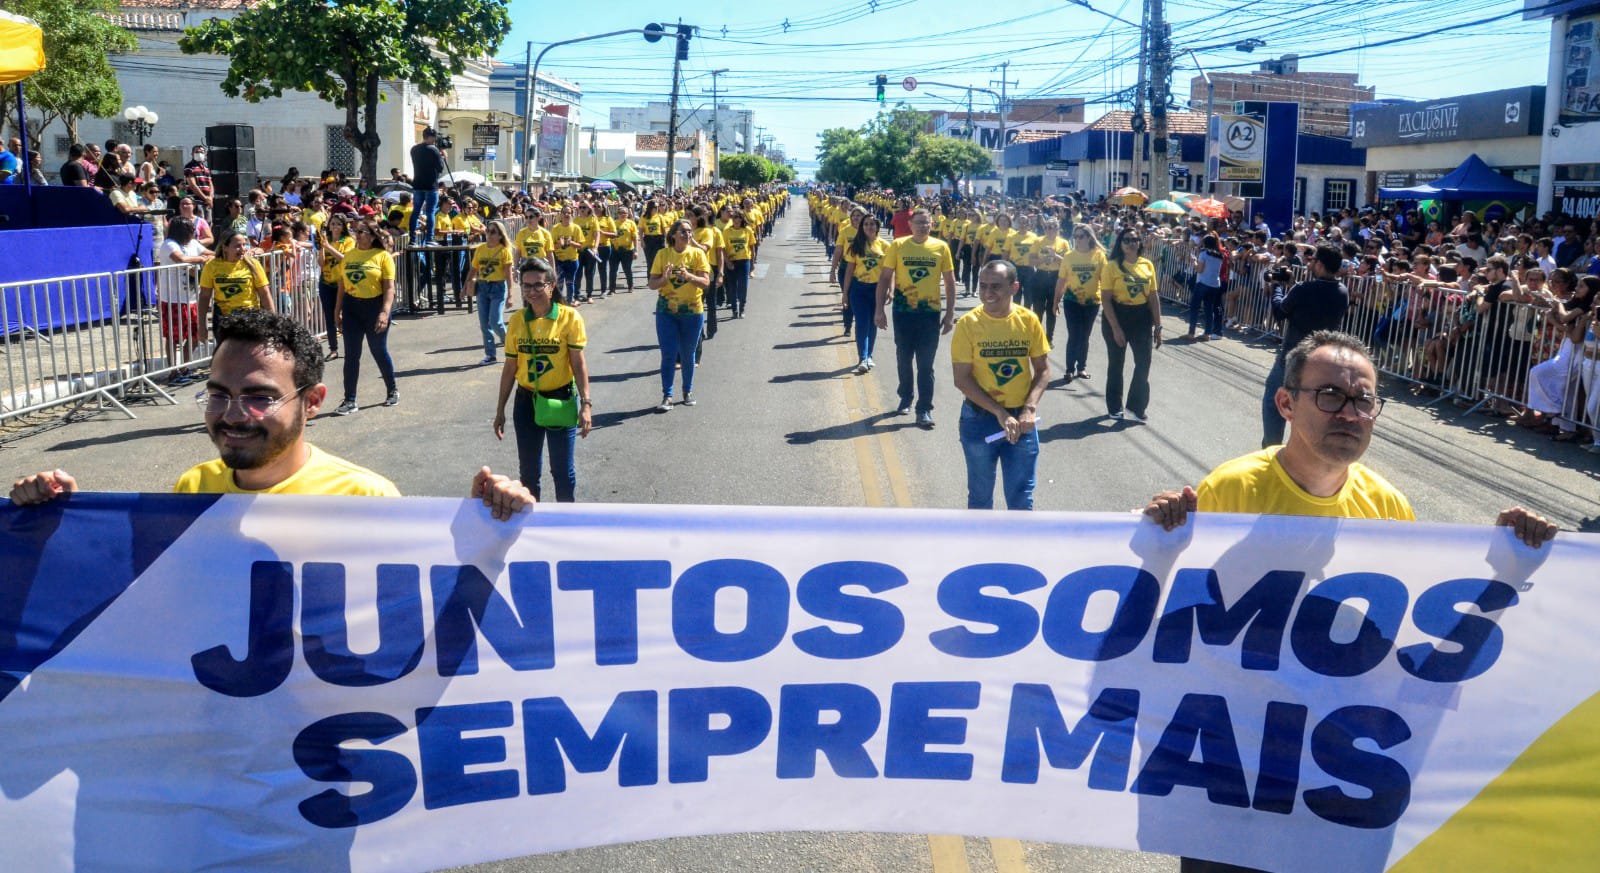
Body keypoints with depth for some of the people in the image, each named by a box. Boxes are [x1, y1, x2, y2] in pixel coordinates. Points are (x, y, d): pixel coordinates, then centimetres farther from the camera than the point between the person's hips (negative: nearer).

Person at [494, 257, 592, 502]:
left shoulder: (569, 317, -10)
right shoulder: (517, 320, 1)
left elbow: (578, 363, -9)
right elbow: (510, 367, 6)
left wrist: (585, 404, -16)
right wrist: (500, 410, 8)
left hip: (561, 399, -3)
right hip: (526, 402, 3)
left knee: (563, 470, 4)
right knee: (528, 471, 12)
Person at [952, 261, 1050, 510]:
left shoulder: (1029, 320, -4)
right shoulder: (968, 324, -11)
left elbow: (1043, 370, 2)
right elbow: (962, 379, -11)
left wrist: (1029, 408, -14)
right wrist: (1000, 413, -17)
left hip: (1021, 418, 1)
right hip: (980, 419, -1)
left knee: (1021, 495, 8)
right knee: (980, 494, 12)